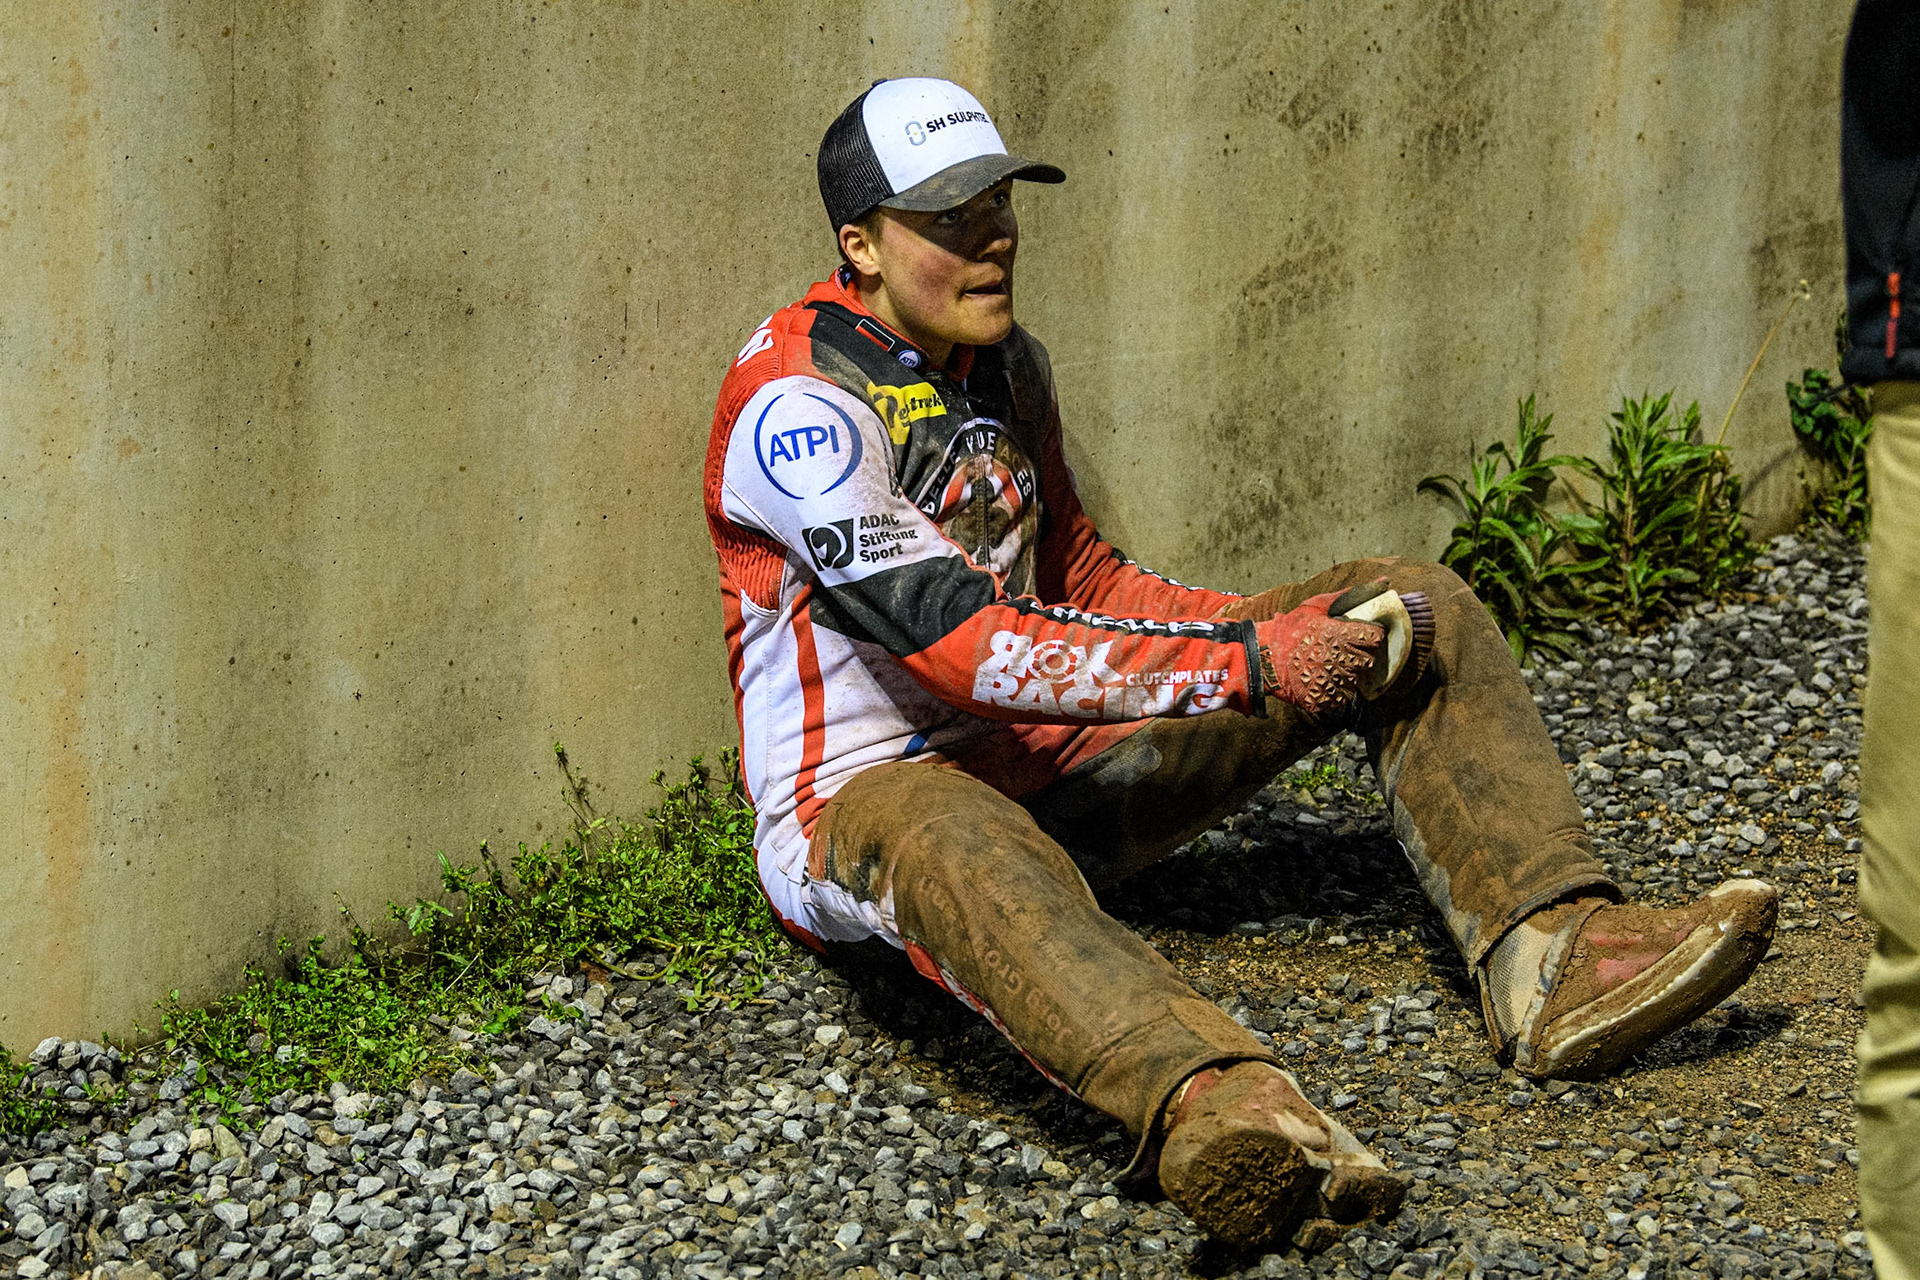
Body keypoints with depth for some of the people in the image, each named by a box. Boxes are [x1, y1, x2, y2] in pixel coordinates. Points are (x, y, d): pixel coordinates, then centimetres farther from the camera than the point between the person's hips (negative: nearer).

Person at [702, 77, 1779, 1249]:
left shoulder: (1004, 362, 9)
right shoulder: (799, 405, -18)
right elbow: (959, 644, -28)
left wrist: (1272, 632, 3)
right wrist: (1244, 667, -27)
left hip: (1042, 763, 9)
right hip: (862, 796, -8)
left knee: (1406, 609, 0)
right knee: (955, 845, -48)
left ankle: (1558, 958, -21)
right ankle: (1222, 1111, -73)